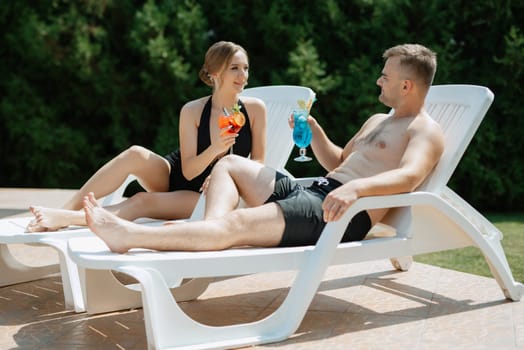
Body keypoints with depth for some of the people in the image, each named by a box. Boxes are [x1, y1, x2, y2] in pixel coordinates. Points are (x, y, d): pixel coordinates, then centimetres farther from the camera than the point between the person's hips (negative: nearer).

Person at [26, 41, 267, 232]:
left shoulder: (255, 109, -9)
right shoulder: (192, 111, -10)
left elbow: (258, 164, -3)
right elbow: (189, 171, -13)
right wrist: (215, 149, -32)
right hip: (173, 176, 1)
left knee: (144, 200, -30)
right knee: (135, 154, -30)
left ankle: (66, 219, -34)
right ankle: (66, 210, -28)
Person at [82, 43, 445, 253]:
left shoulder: (426, 132, -4)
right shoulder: (377, 120, 26)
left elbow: (409, 177, -26)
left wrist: (356, 187, -44)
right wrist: (314, 131, 16)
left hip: (344, 214, -10)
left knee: (235, 224, -26)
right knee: (230, 164, 8)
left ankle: (129, 236, -29)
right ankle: (211, 231, -19)